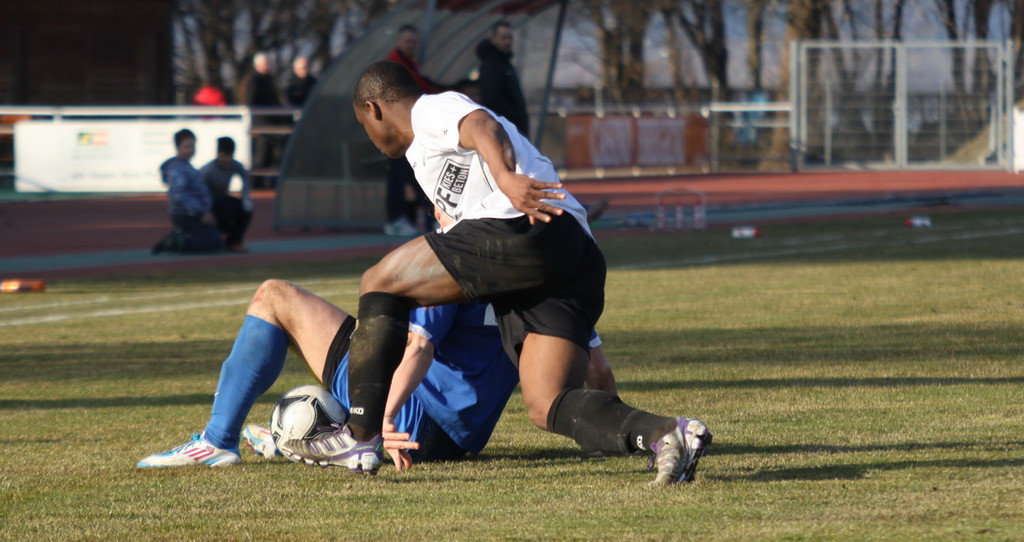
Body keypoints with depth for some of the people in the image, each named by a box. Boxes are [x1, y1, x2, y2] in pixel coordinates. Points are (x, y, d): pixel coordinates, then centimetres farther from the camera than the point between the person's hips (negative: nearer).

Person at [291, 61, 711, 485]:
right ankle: (663, 432, -26)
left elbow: (483, 127, -14)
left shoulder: (432, 109, 11)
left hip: (527, 230, -9)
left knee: (379, 285, 4)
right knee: (546, 406, -2)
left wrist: (506, 179, -33)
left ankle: (360, 438, 0)